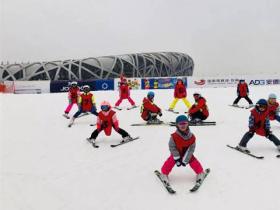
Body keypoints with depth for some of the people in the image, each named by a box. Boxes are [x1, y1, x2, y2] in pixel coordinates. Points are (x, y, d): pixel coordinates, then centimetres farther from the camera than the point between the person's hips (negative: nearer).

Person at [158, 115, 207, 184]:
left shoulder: (192, 137, -21)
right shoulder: (174, 136, -27)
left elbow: (191, 148, -16)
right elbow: (172, 147, -19)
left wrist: (185, 160, -20)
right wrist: (177, 158, -22)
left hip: (187, 154, 2)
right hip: (176, 153, -1)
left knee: (194, 162, -6)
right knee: (170, 162, -15)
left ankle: (200, 173, 18)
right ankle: (164, 174, 4)